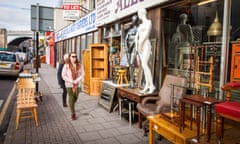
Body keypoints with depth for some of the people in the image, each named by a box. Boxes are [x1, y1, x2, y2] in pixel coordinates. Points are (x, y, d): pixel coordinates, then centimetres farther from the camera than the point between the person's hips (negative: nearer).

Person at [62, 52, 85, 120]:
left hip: (77, 84, 4)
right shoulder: (66, 66, -8)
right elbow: (63, 76, -8)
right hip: (69, 84, -3)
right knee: (71, 98, -2)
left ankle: (71, 106, 46)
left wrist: (76, 81, -13)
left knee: (76, 98, 13)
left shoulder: (79, 65, 0)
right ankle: (73, 114, 9)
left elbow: (82, 74, 0)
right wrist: (71, 81, -13)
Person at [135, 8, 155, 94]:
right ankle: (147, 86, 2)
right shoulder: (140, 25, 23)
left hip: (146, 45, -8)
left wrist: (140, 44, -16)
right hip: (140, 46, 8)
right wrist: (136, 45, -1)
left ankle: (152, 85, -18)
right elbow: (136, 37, 16)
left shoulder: (149, 22, -2)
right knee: (144, 66, 2)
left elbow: (146, 34, -15)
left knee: (144, 65, -21)